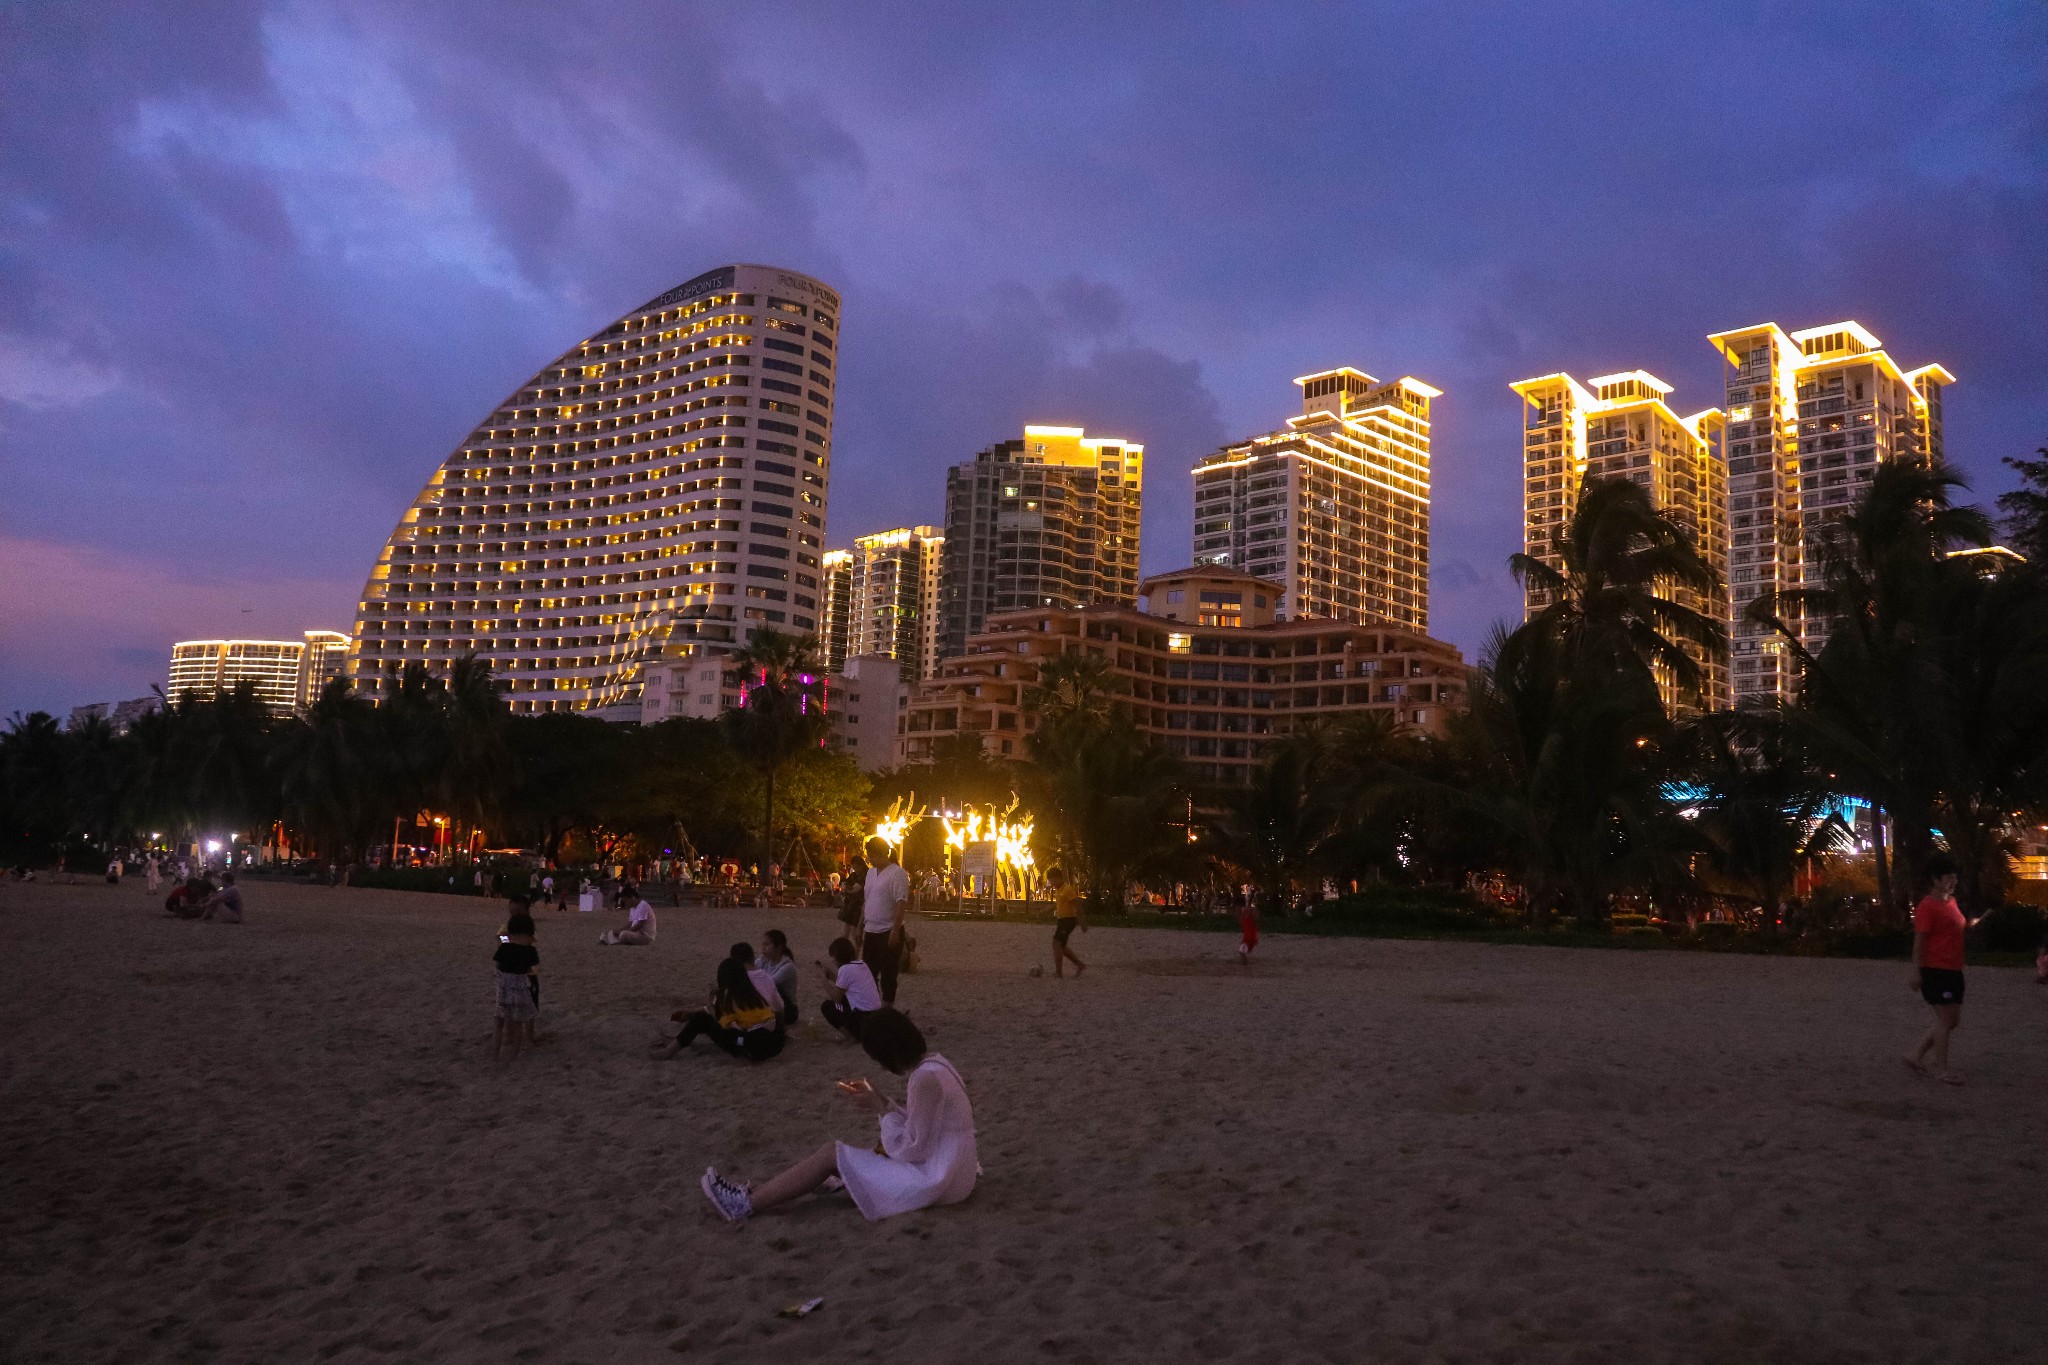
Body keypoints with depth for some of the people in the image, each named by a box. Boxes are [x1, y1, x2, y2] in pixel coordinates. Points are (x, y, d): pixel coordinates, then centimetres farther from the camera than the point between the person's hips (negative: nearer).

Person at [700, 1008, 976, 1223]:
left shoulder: (925, 1078, -24)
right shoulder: (932, 1065, 6)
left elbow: (911, 1150, -21)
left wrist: (881, 1107, -11)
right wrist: (878, 1101, 2)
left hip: (934, 1181, -9)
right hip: (944, 1169, 9)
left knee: (832, 1154, -3)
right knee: (847, 1153, 13)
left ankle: (747, 1204, 4)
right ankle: (758, 1192, 19)